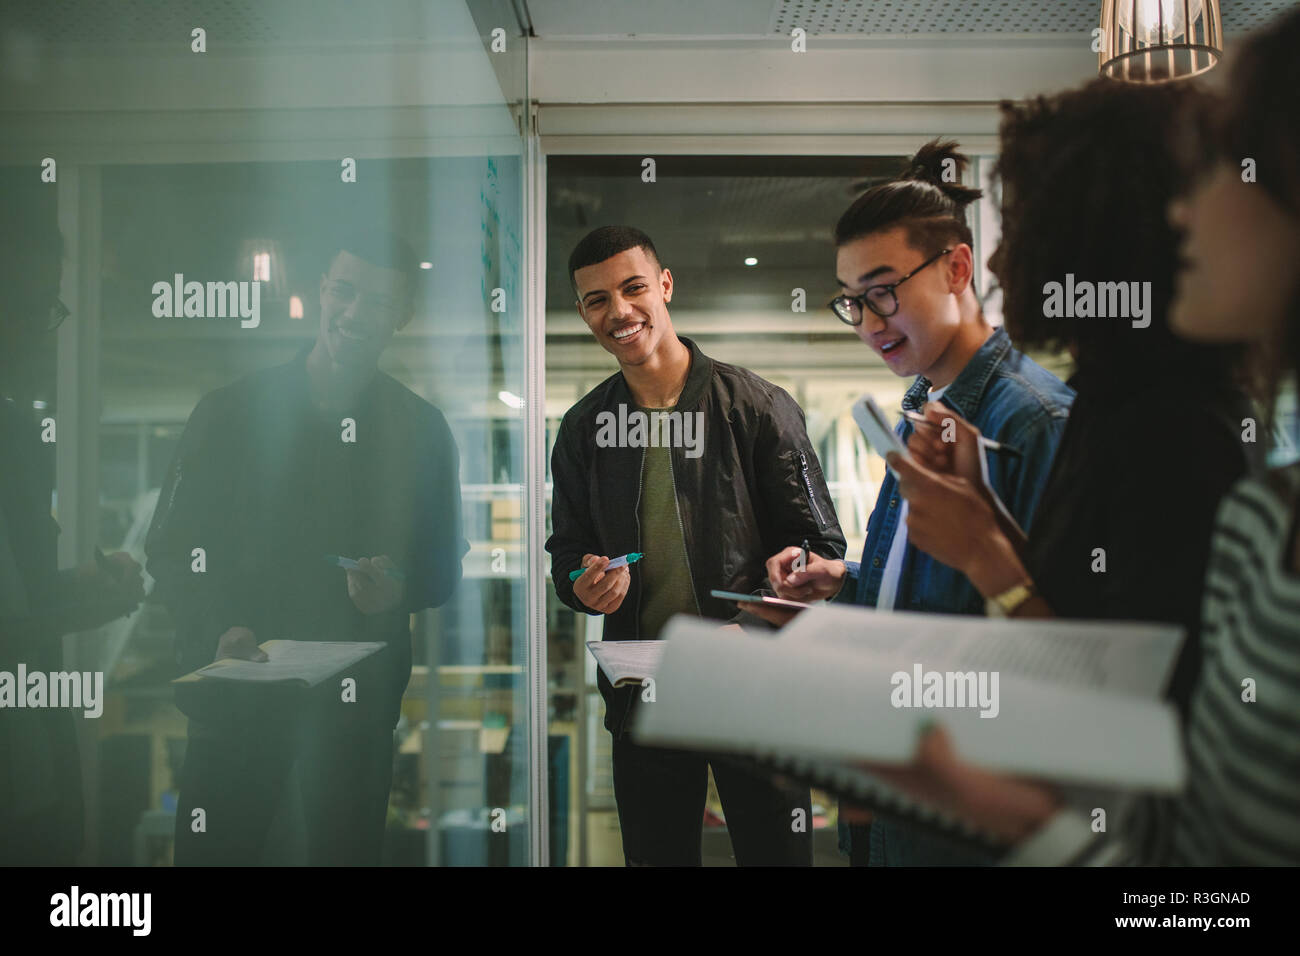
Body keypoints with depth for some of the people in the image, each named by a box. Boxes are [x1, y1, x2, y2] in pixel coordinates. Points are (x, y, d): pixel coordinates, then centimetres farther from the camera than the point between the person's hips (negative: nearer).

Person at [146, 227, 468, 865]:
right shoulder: (231, 411, 3)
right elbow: (170, 548, 3)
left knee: (347, 848, 8)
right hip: (234, 689, 0)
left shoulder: (421, 429, 4)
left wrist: (399, 588, -14)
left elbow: (443, 566, 8)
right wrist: (219, 630, -13)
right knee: (213, 848, 8)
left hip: (360, 696, 0)